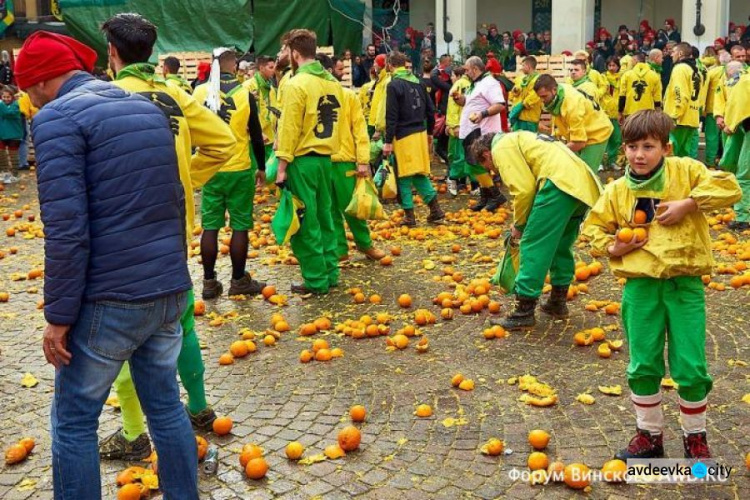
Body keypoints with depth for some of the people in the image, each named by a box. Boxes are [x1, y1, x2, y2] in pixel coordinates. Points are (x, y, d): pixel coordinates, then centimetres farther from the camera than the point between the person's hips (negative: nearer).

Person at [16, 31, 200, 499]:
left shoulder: (58, 118, -10)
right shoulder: (150, 109, 13)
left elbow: (66, 230, -18)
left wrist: (59, 316, -12)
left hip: (109, 301, -7)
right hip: (170, 292, 7)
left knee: (74, 423, 10)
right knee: (166, 406, 18)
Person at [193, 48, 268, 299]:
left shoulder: (199, 93, -1)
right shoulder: (245, 94, -6)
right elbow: (256, 135, -1)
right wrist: (261, 167, 10)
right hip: (240, 169, -2)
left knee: (210, 226, 7)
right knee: (240, 226, 5)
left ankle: (209, 282, 12)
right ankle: (238, 281, 11)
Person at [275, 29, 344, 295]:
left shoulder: (297, 84, -13)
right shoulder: (333, 82, 8)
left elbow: (289, 130, -14)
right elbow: (336, 122, 9)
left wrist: (282, 167, -10)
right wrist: (329, 149, 14)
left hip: (302, 160, -7)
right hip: (325, 159, 7)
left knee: (305, 223, 1)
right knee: (323, 217, 15)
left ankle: (316, 280, 5)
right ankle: (330, 273, 20)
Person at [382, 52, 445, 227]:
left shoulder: (394, 85, -10)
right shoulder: (417, 82, 10)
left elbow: (391, 116, -14)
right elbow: (430, 109, 14)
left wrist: (388, 141, -11)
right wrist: (429, 132, 23)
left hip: (403, 135, -6)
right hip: (420, 133, 6)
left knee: (404, 176, 1)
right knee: (420, 174, 14)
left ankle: (409, 215, 3)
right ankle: (435, 209, 10)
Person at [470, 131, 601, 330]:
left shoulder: (501, 148, 5)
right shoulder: (519, 139, 33)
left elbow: (524, 189, -7)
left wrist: (519, 225, 7)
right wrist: (525, 222, 26)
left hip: (560, 184, -10)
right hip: (584, 185, 10)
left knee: (533, 246, -3)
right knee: (561, 245, 22)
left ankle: (524, 312, 1)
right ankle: (558, 302, 32)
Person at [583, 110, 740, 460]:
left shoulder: (685, 171, -2)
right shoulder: (617, 191, 3)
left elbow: (728, 188, -10)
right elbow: (594, 226, 14)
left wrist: (687, 203, -17)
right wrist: (611, 248, -4)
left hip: (685, 285, -2)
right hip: (640, 287, 2)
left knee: (691, 368, 4)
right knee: (643, 366, 9)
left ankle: (695, 437, 26)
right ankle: (649, 435, 27)